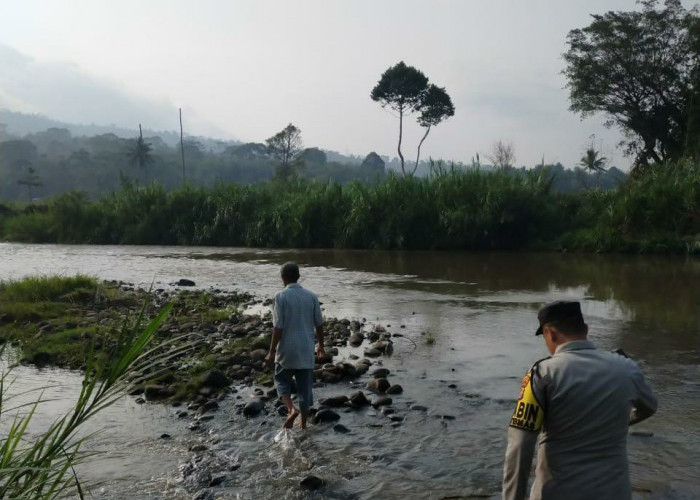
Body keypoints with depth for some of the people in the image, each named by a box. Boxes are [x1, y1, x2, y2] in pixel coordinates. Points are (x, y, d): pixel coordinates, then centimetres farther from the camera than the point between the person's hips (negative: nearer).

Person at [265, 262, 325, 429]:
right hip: (307, 350, 3)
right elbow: (319, 324, 5)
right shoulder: (311, 296, 1)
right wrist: (321, 345, 19)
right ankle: (303, 425, 19)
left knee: (282, 380, 19)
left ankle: (291, 409, -4)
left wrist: (272, 351, -5)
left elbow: (278, 327, -13)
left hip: (287, 350, -3)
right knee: (305, 386, 12)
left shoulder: (281, 296, -11)